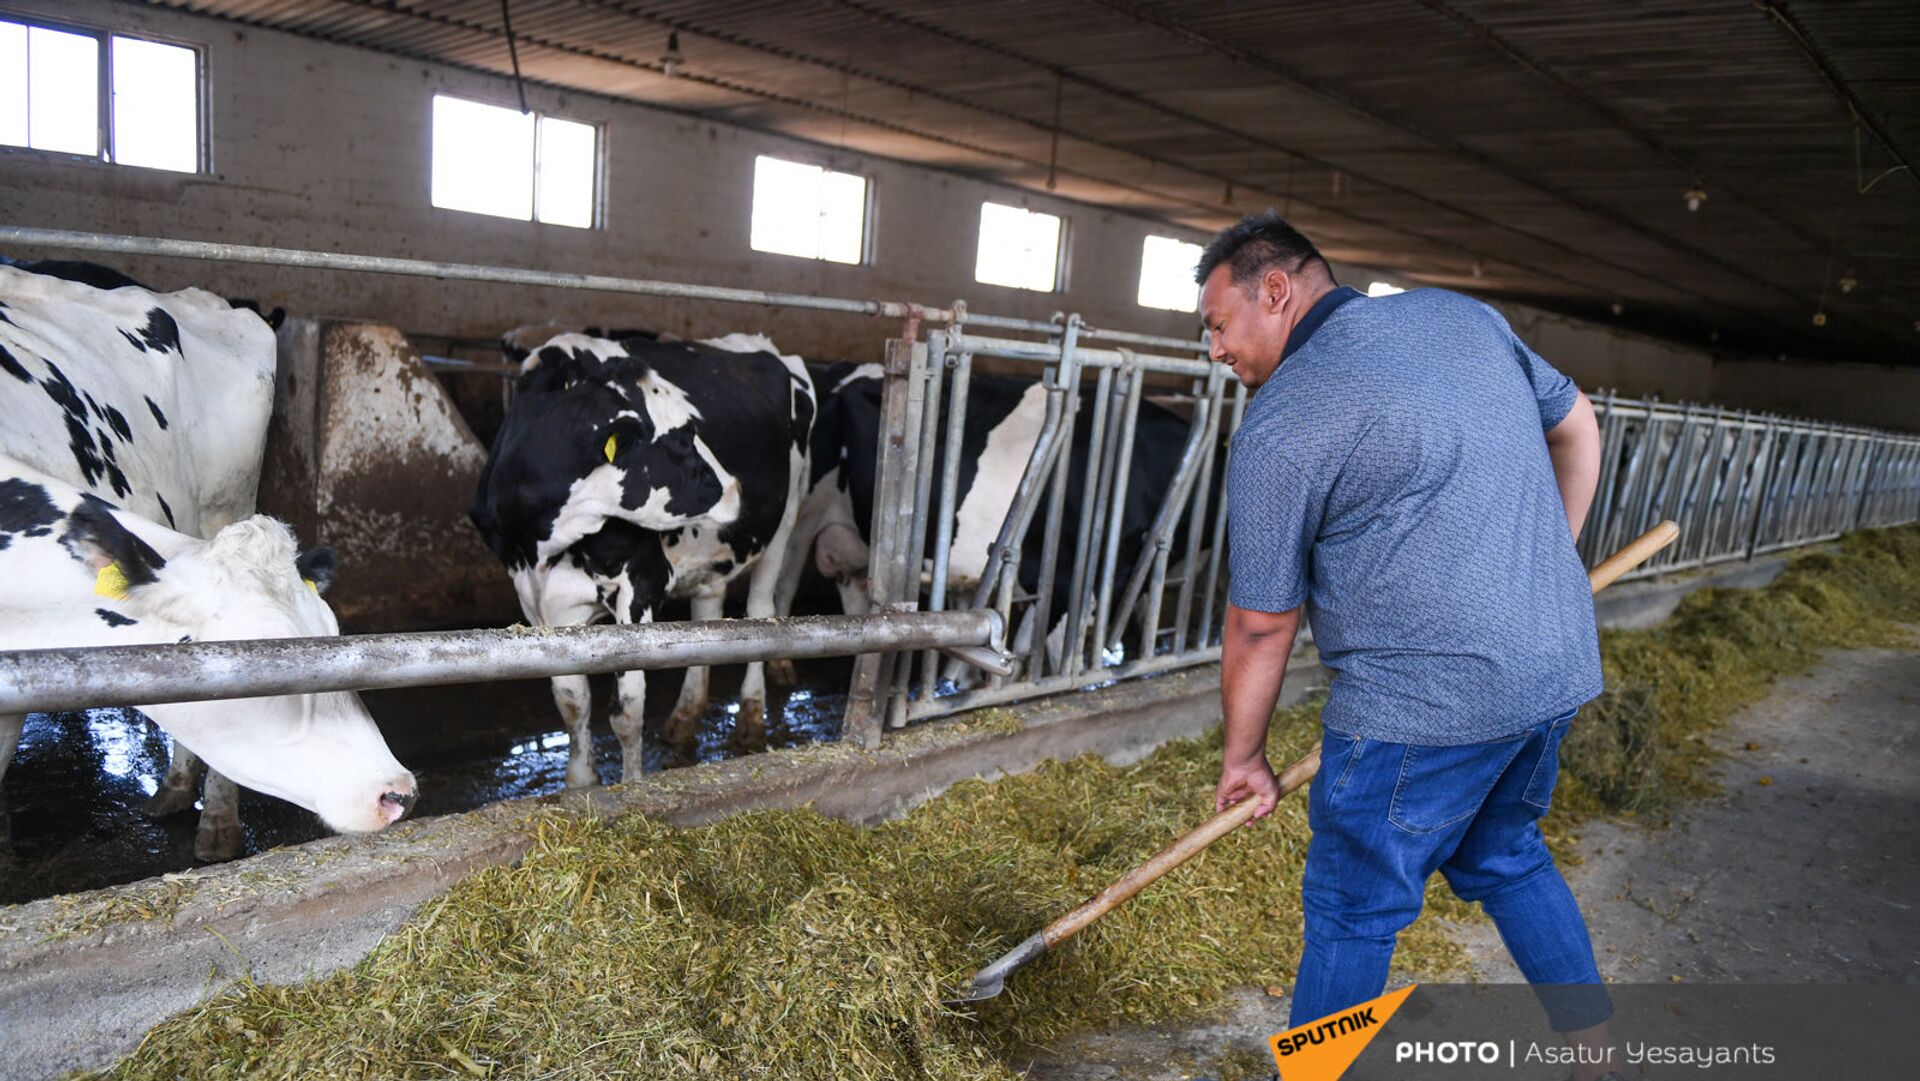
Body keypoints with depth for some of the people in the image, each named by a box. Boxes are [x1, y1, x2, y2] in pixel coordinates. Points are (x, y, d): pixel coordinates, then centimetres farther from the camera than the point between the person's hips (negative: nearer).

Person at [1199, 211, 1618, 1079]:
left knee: (1351, 912, 8)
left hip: (1426, 705, -8)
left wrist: (1243, 757, 4)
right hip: (1559, 665, 8)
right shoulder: (1463, 315, 8)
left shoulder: (1279, 426, -13)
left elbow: (1262, 623, -9)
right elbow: (1576, 424, 20)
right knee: (1505, 853, 29)